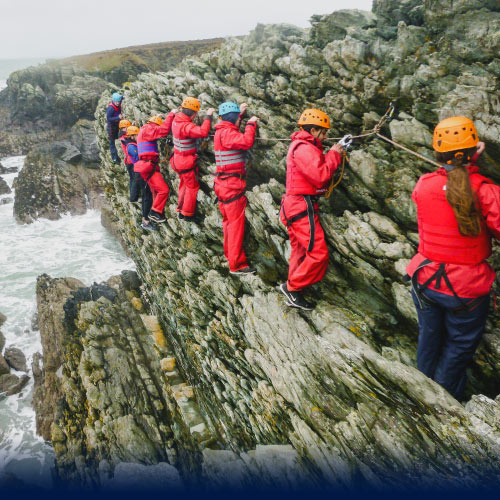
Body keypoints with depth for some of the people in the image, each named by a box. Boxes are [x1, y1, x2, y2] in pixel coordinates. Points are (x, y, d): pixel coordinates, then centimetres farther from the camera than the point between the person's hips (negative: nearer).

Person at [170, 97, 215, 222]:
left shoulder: (176, 120, 0)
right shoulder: (186, 126, -27)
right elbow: (203, 132, -43)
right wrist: (208, 116, -32)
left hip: (178, 159, 9)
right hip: (187, 162, -9)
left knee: (184, 185, 21)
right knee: (192, 186, 5)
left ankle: (181, 210, 31)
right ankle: (187, 215, 14)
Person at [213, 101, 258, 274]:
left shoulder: (223, 130, 15)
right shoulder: (226, 132, -16)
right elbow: (247, 141, -31)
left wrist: (240, 113, 36)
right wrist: (251, 124, -16)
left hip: (224, 183, 10)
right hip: (232, 185, -10)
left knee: (229, 221, 20)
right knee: (236, 224, -8)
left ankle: (229, 253, 33)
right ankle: (237, 265, -4)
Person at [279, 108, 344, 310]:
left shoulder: (303, 146, 20)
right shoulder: (304, 148, -15)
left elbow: (318, 170, 17)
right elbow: (321, 176, -23)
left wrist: (336, 153, 8)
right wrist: (333, 155, -9)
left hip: (295, 207, 11)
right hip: (302, 208, -11)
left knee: (300, 252, 17)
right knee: (318, 254, -9)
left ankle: (293, 294, 26)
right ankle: (292, 286, 1)